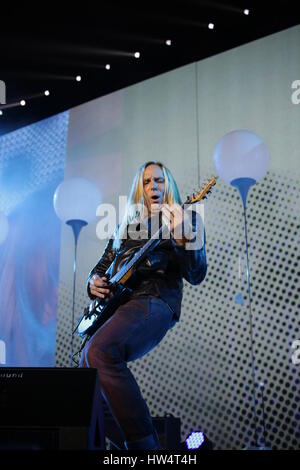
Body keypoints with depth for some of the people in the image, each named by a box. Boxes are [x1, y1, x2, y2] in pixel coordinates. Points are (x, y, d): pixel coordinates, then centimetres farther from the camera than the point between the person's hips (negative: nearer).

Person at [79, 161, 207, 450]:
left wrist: (182, 238, -21)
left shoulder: (187, 220, 10)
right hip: (116, 304, 7)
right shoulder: (125, 226, 25)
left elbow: (196, 276, -3)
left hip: (154, 302, -7)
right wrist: (94, 283, 5)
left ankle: (143, 442, -28)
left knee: (99, 351, -33)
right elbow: (101, 267, 29)